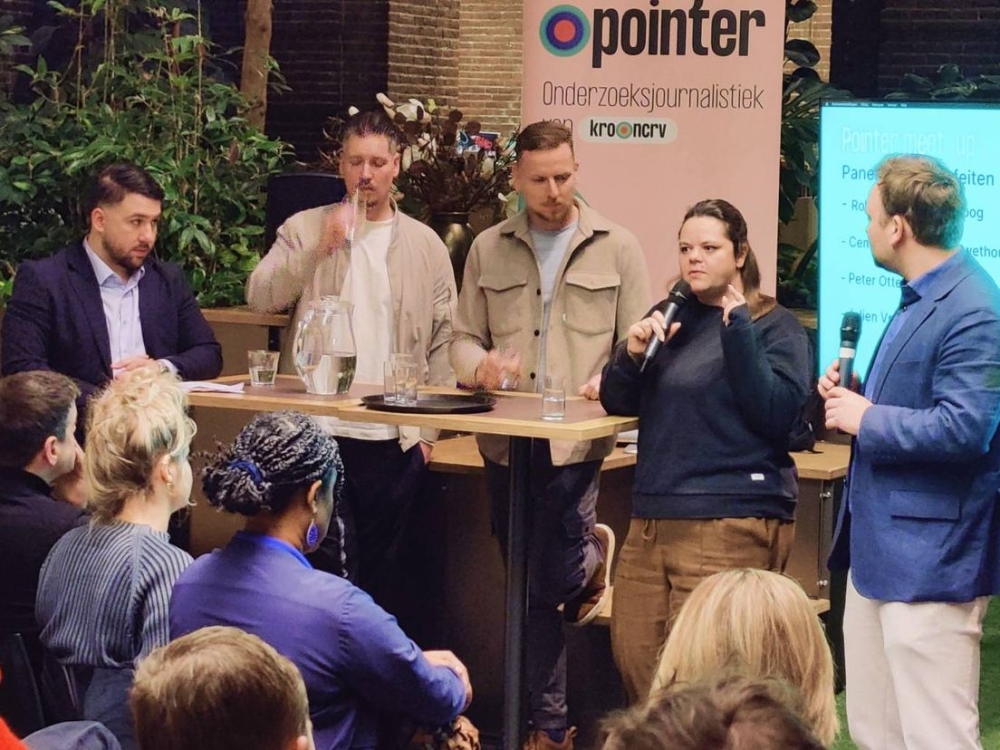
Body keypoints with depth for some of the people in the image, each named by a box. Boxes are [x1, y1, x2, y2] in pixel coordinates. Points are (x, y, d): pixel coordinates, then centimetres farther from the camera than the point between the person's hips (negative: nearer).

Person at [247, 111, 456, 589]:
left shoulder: (425, 245, 9)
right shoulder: (304, 229, 7)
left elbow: (443, 340, 8)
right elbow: (260, 297, -7)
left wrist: (427, 428, 2)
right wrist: (318, 250, -20)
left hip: (391, 438, 1)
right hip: (316, 430, -1)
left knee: (375, 568, 7)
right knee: (328, 564, -7)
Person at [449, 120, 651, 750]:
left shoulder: (617, 248, 4)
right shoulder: (489, 250, 11)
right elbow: (464, 339, 11)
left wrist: (612, 381, -20)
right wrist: (480, 365, -12)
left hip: (576, 440, -3)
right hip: (506, 442, 3)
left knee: (551, 582, -13)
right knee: (529, 590, 9)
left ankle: (594, 555, 24)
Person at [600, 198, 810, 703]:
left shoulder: (774, 327, 1)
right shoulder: (670, 316, 16)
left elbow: (778, 414, -13)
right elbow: (617, 402, 15)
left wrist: (738, 329, -16)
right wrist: (632, 353, -5)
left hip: (731, 523, -6)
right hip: (652, 517, 6)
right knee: (633, 657, 4)